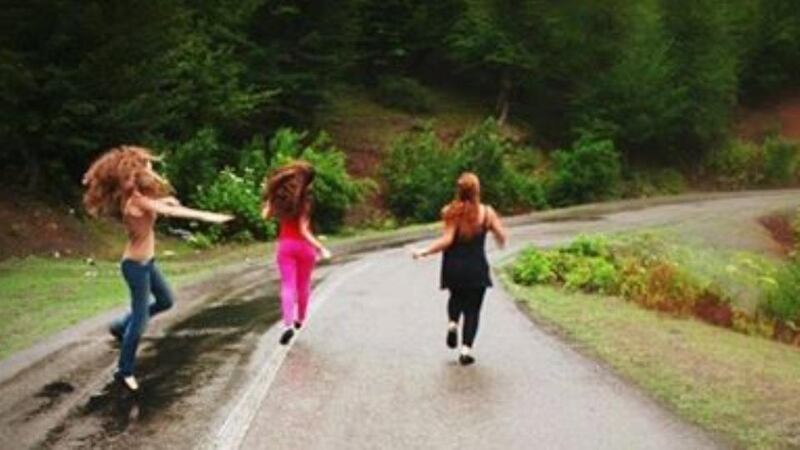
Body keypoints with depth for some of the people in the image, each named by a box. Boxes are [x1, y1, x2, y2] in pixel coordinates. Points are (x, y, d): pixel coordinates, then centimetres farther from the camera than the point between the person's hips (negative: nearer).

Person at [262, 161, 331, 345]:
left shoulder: (280, 196, -4)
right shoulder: (304, 199, -17)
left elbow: (266, 215, 7)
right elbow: (303, 230, -20)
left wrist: (269, 198, 15)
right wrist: (320, 247, -21)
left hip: (285, 244, 3)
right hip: (303, 245, -3)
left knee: (287, 285, 0)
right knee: (303, 285, 18)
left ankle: (288, 324, -18)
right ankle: (300, 319, 34)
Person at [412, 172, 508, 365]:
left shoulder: (450, 212, -7)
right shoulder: (486, 212, -4)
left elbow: (446, 240, -15)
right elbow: (502, 237, -2)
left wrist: (424, 252, -10)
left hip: (453, 268, 1)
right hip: (476, 268, -1)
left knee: (456, 297, 29)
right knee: (472, 309, 6)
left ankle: (452, 322, 3)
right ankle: (466, 349, -3)